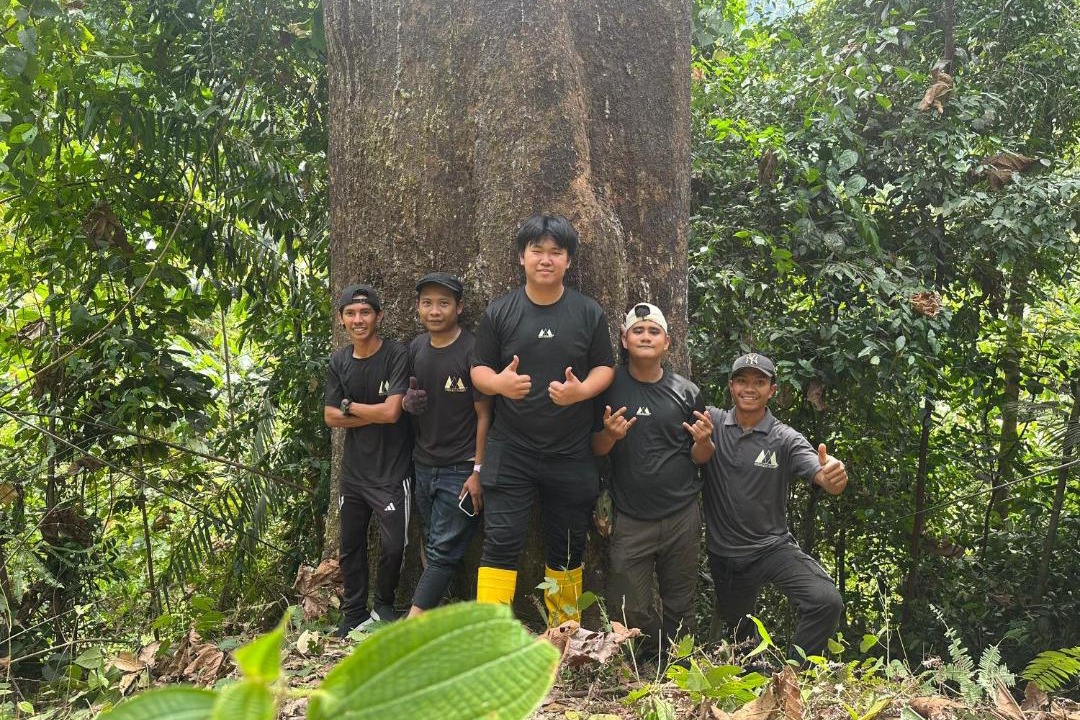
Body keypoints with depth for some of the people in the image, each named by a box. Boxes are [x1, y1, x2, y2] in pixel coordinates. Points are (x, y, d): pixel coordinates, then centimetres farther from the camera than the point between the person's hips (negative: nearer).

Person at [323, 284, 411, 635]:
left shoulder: (397, 355, -13)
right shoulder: (339, 360, 4)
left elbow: (391, 411, -21)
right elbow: (330, 417, 1)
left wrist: (349, 406, -6)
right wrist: (375, 415, -11)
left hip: (391, 471, -5)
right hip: (353, 470, 5)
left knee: (393, 546, -5)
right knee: (351, 546, 14)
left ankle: (383, 606, 22)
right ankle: (354, 614, 31)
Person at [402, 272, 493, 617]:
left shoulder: (472, 351, -12)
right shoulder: (416, 348, 7)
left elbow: (484, 414, -11)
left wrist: (478, 471, -14)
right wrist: (408, 401, -5)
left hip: (460, 469, -6)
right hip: (423, 466, 6)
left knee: (443, 552, -4)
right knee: (433, 548, 12)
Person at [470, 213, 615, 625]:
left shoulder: (588, 313, 2)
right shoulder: (499, 312, 1)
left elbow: (605, 368, 5)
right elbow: (479, 370, 4)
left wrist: (581, 390, -16)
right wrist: (499, 383, -20)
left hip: (571, 454, 1)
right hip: (510, 452, -1)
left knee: (567, 548, 13)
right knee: (501, 543, -5)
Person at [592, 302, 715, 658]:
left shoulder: (687, 392, 5)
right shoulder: (610, 386, 0)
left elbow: (700, 458, 10)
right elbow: (595, 449, 3)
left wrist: (703, 441, -13)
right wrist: (610, 435, -18)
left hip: (681, 517, 1)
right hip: (630, 519, -1)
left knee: (680, 608, 11)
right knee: (631, 610, 0)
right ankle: (655, 659, 27)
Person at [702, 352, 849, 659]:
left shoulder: (785, 439, -9)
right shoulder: (711, 422, -5)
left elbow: (825, 479, -21)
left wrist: (834, 476, -45)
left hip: (772, 546, -1)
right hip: (723, 553, 1)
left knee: (827, 601, -23)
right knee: (736, 628, 19)